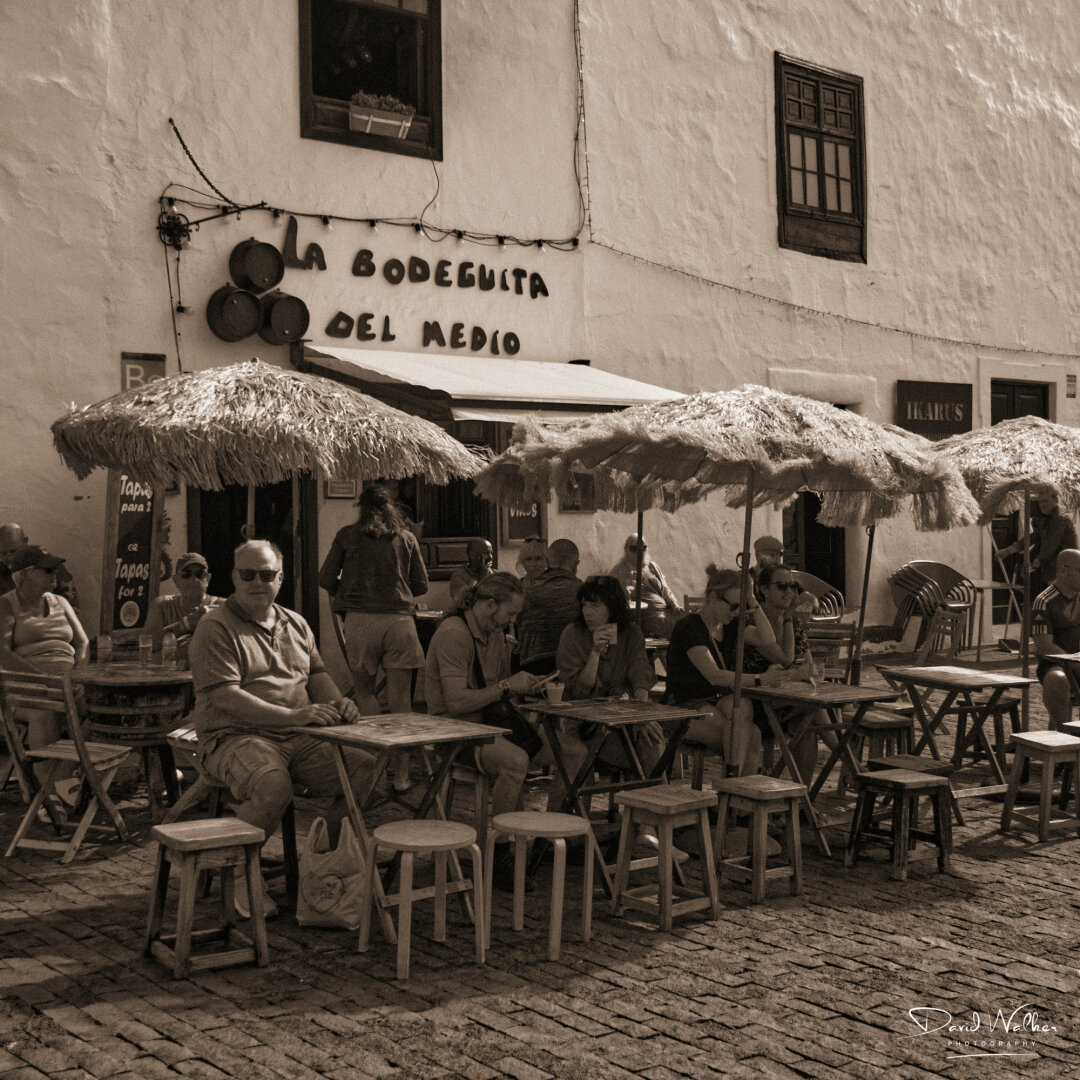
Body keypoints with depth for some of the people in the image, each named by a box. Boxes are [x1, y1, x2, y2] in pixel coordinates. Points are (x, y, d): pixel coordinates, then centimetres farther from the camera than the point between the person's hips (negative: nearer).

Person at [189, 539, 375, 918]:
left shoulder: (295, 624, 19)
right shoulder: (215, 628, -4)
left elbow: (317, 674, 22)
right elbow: (224, 696, -14)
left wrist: (337, 704, -3)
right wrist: (293, 715, -22)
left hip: (301, 738, 6)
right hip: (236, 737, -6)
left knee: (366, 767, -16)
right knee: (273, 787, -37)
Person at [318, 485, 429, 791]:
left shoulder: (347, 536, 6)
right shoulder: (406, 537, 11)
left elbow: (326, 578, 5)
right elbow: (421, 585, 13)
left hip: (360, 620, -1)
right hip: (400, 620, 1)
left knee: (364, 691, 15)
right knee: (400, 698, 3)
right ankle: (401, 773, 3)